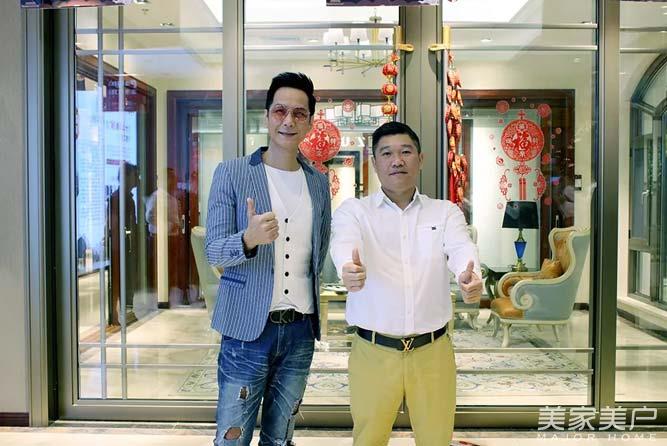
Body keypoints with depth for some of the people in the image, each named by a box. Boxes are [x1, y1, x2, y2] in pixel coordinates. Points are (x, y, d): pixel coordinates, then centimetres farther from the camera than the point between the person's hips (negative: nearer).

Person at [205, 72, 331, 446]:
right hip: (248, 328, -3)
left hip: (301, 330, 4)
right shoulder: (231, 173, -4)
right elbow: (213, 251, -9)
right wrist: (249, 239, -28)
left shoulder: (319, 181, 8)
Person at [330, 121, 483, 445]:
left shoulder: (445, 212, 6)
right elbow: (344, 244, -19)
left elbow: (461, 249, -13)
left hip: (432, 350, 1)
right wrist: (349, 269, -43)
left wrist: (470, 276, -37)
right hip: (374, 352, -1)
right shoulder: (353, 210, 2)